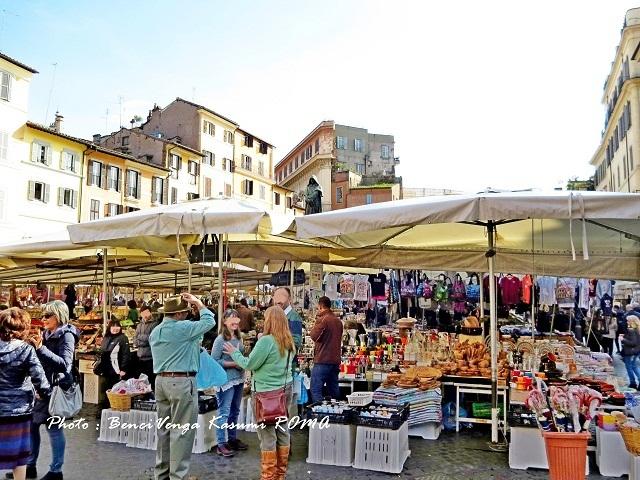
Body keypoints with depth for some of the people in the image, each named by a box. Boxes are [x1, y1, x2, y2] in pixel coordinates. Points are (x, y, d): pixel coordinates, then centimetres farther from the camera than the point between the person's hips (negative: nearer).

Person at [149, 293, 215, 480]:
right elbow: (209, 321, -7)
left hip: (161, 380, 9)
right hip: (181, 382, -8)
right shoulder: (183, 328, -14)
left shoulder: (155, 332, 12)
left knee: (164, 429, 15)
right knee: (181, 431, 0)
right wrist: (199, 304, 4)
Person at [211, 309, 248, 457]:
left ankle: (232, 438, 30)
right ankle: (221, 444, 7)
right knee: (224, 412, -2)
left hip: (239, 379, 7)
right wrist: (233, 364, -17)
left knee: (235, 411, 17)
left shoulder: (239, 337, 7)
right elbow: (214, 361, -15)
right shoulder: (220, 340, -13)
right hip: (226, 380, -7)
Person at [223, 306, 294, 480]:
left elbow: (249, 364, -12)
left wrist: (234, 353, 4)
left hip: (267, 392, -7)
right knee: (282, 430, 14)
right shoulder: (288, 342, 5)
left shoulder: (266, 340, -18)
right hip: (285, 389, 8)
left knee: (267, 434, 3)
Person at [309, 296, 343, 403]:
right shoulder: (338, 321, 13)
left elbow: (314, 336, -15)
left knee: (315, 390, -6)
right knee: (333, 390, 15)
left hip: (323, 360, -8)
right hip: (335, 361, 8)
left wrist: (315, 325, 0)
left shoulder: (322, 320, -11)